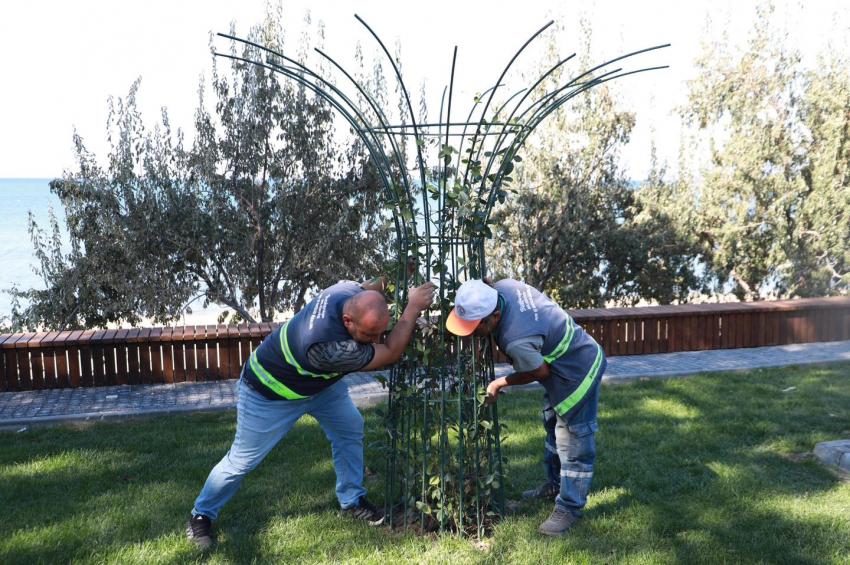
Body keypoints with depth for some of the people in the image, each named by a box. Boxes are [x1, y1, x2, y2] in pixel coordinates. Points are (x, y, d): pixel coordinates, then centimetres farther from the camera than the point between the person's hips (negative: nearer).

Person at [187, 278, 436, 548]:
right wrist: (414, 306, -33)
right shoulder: (327, 346, -48)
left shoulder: (352, 291, -26)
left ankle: (352, 500, 24)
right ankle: (201, 515, 27)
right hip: (270, 391, -8)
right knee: (242, 460, 4)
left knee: (350, 428, 6)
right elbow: (390, 354, -36)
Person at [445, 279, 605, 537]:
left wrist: (500, 383, -8)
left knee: (573, 443, 0)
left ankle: (569, 508, 13)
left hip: (578, 373, -10)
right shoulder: (502, 286, -19)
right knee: (554, 428, 24)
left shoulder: (516, 341, -40)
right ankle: (556, 486, 42)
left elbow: (540, 372, -20)